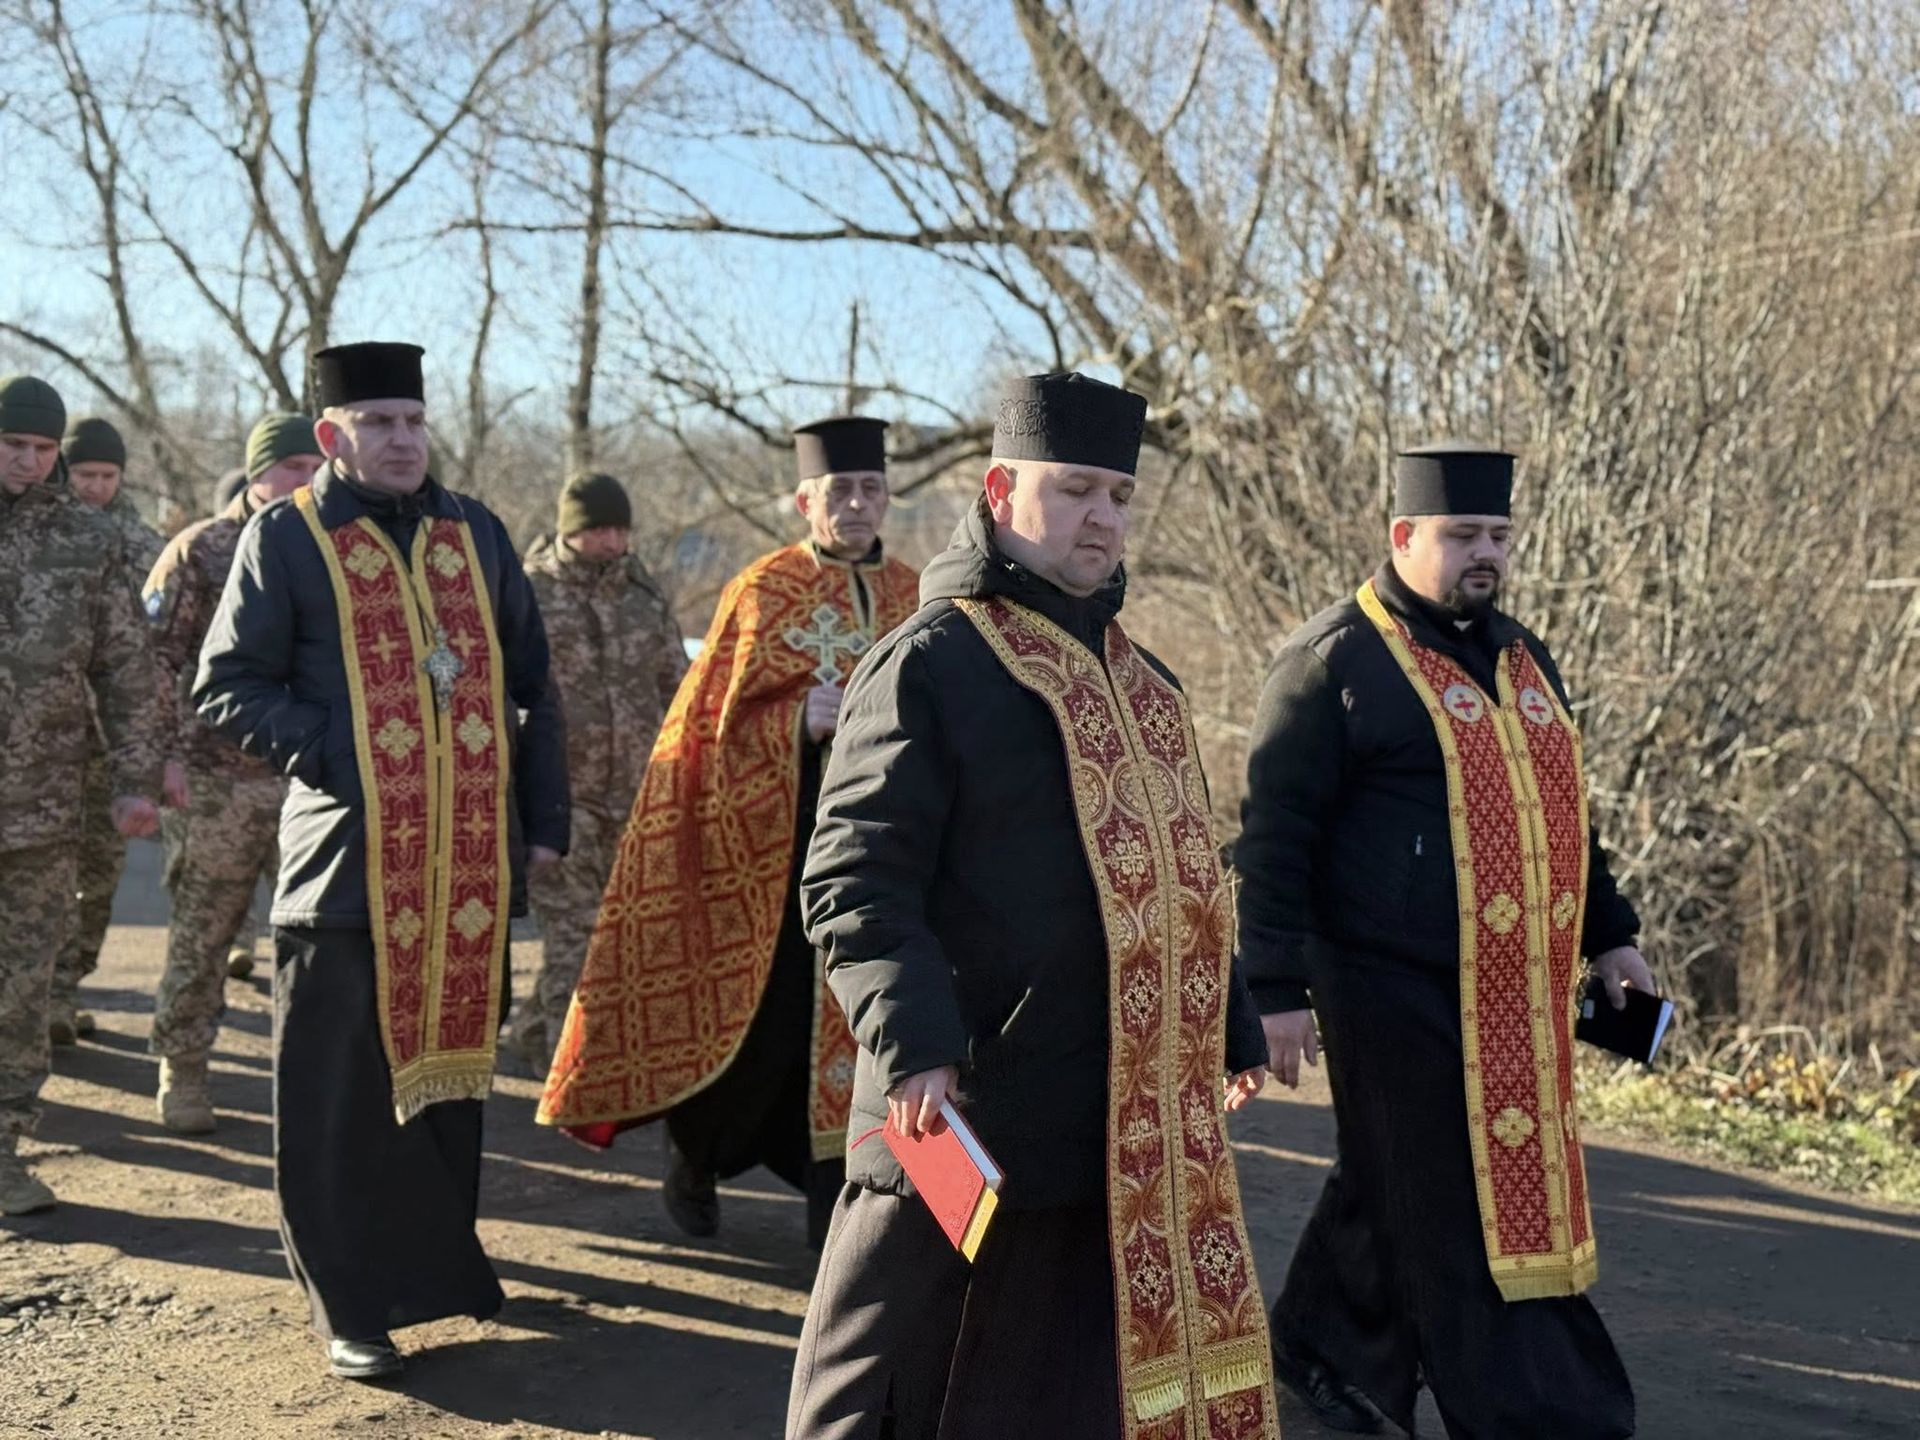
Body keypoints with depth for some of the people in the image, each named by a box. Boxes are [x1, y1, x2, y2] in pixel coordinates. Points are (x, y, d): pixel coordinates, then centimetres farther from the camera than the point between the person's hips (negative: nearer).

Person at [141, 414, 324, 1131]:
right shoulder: (200, 551, -2)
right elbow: (153, 656, -4)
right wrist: (168, 752, -11)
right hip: (218, 779, -3)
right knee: (201, 935, 5)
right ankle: (182, 1071, 17)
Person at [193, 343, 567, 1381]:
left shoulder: (473, 531, 13)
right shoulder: (286, 536, 1)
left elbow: (531, 683, 16)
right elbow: (226, 687, -2)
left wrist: (546, 817, 10)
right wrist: (328, 754, -14)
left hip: (469, 861, 4)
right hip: (348, 858, -4)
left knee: (453, 1060, 13)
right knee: (342, 1090, 0)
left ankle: (441, 1255, 30)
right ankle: (352, 1305, 11)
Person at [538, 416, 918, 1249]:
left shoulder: (916, 598, 10)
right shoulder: (762, 591, -1)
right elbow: (718, 723, -3)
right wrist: (803, 722, -19)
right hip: (780, 843, -3)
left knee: (853, 1019, 3)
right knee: (770, 1016, 2)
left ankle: (836, 1203, 13)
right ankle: (694, 1152, 29)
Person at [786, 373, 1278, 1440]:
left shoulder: (1143, 680, 15)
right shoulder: (929, 663, -10)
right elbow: (855, 881, -16)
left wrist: (1232, 1031, 22)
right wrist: (912, 1040, -28)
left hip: (1136, 1129, 7)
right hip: (968, 1121, -7)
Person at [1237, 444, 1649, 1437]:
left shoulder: (1523, 657, 15)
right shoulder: (1335, 660, -9)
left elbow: (1557, 806, 25)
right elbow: (1272, 834, -11)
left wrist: (1607, 932, 21)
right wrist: (1277, 987, -14)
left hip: (1516, 998, 8)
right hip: (1397, 996, -7)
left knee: (1394, 1192, 18)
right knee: (1461, 1218, -1)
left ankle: (1318, 1343, 37)